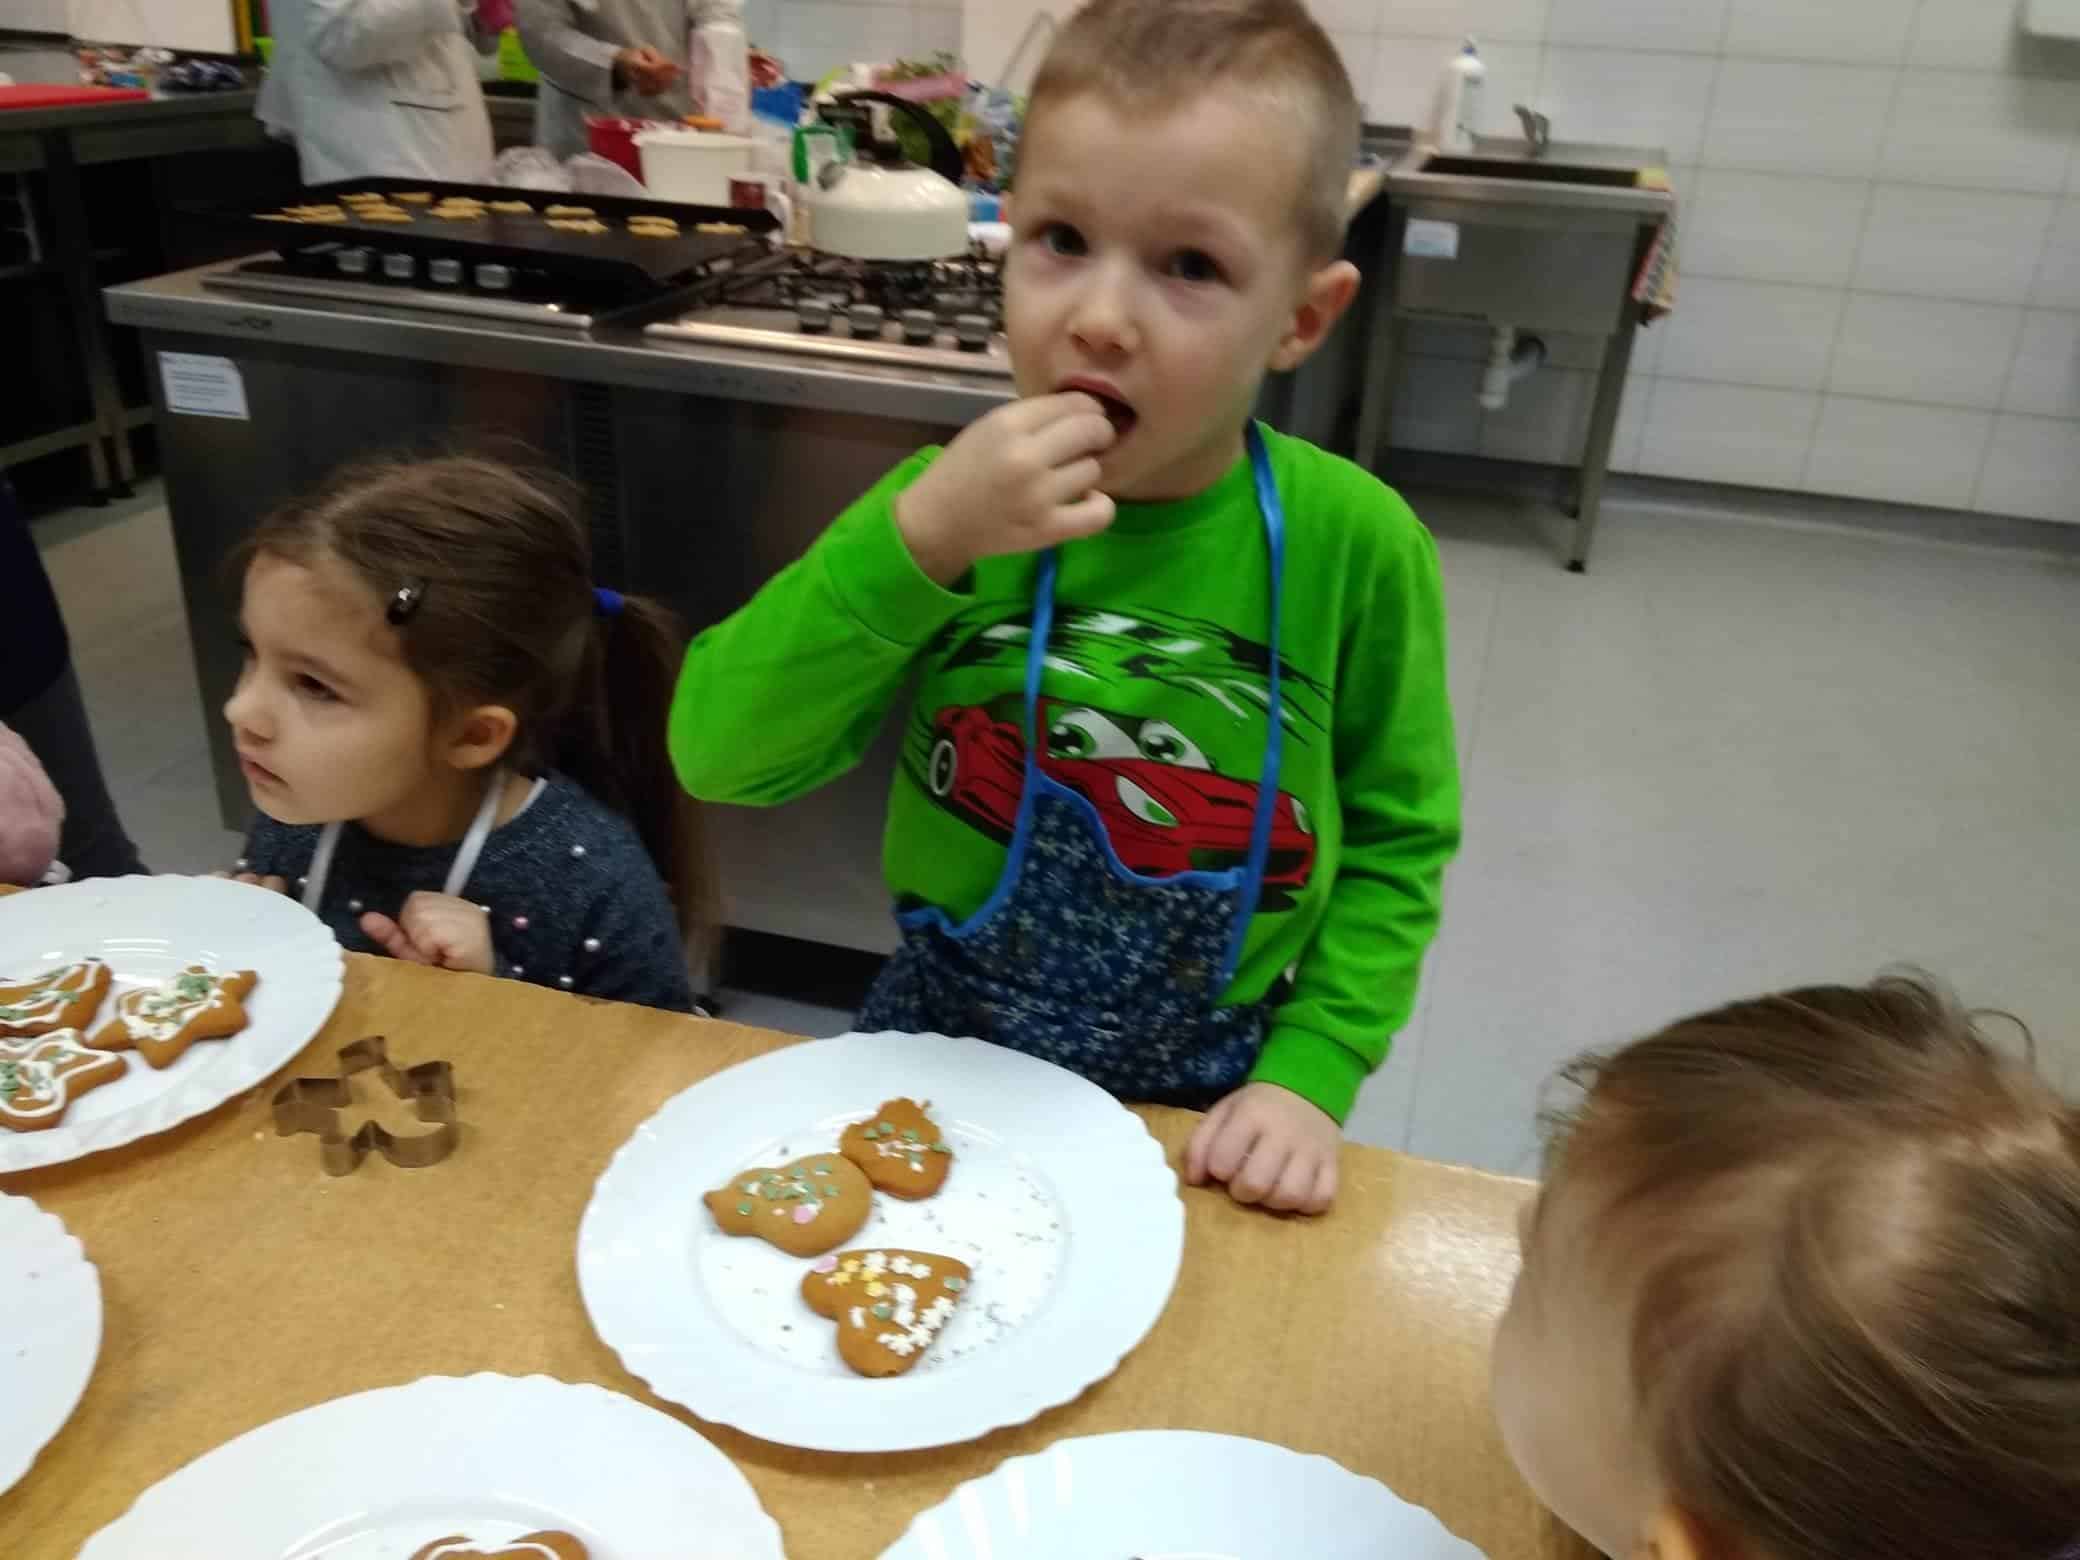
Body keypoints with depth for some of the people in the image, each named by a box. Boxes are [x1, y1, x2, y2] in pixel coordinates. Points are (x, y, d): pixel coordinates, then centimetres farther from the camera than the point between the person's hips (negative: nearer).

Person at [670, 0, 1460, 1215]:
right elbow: (719, 753, -20)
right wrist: (916, 540, -31)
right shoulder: (958, 501, -13)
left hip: (1206, 1106, -1)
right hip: (939, 1052, 2)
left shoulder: (1352, 546, -17)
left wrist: (1309, 1075, -14)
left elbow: (1395, 840, -6)